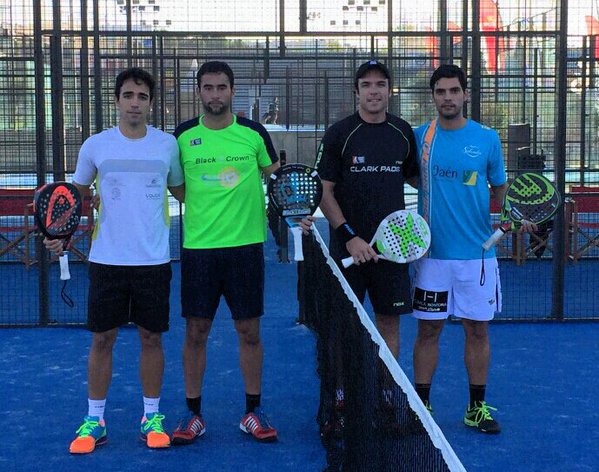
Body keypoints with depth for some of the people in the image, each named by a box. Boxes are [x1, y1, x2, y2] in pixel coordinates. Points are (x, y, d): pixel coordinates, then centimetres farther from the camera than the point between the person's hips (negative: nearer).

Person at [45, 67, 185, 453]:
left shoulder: (167, 144, 3)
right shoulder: (95, 146, 1)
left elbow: (181, 190, 16)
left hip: (154, 260, 0)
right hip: (107, 259, 0)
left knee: (152, 337, 7)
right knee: (102, 339, 5)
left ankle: (152, 417, 20)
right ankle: (94, 420, 17)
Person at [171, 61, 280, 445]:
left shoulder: (254, 133, 2)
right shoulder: (182, 136, 2)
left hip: (246, 244, 0)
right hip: (198, 246, 0)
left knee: (250, 331, 6)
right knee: (196, 332, 5)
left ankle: (253, 412, 20)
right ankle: (194, 414, 18)